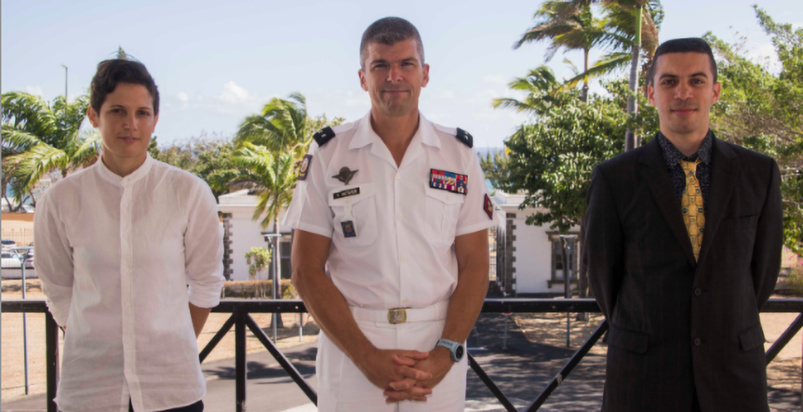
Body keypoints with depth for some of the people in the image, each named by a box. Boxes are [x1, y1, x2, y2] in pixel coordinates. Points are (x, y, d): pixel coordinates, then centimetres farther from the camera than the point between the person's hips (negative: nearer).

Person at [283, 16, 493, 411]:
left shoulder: (459, 155, 3)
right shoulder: (328, 154, -1)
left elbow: (474, 265, 2)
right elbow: (307, 271, -3)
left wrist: (446, 353, -11)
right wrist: (368, 358, -11)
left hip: (438, 351, 1)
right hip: (350, 346, -1)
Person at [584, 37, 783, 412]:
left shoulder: (760, 173, 1)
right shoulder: (614, 179, -5)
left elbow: (763, 268, 10)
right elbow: (602, 272, 4)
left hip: (733, 375, 2)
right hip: (643, 378, -1)